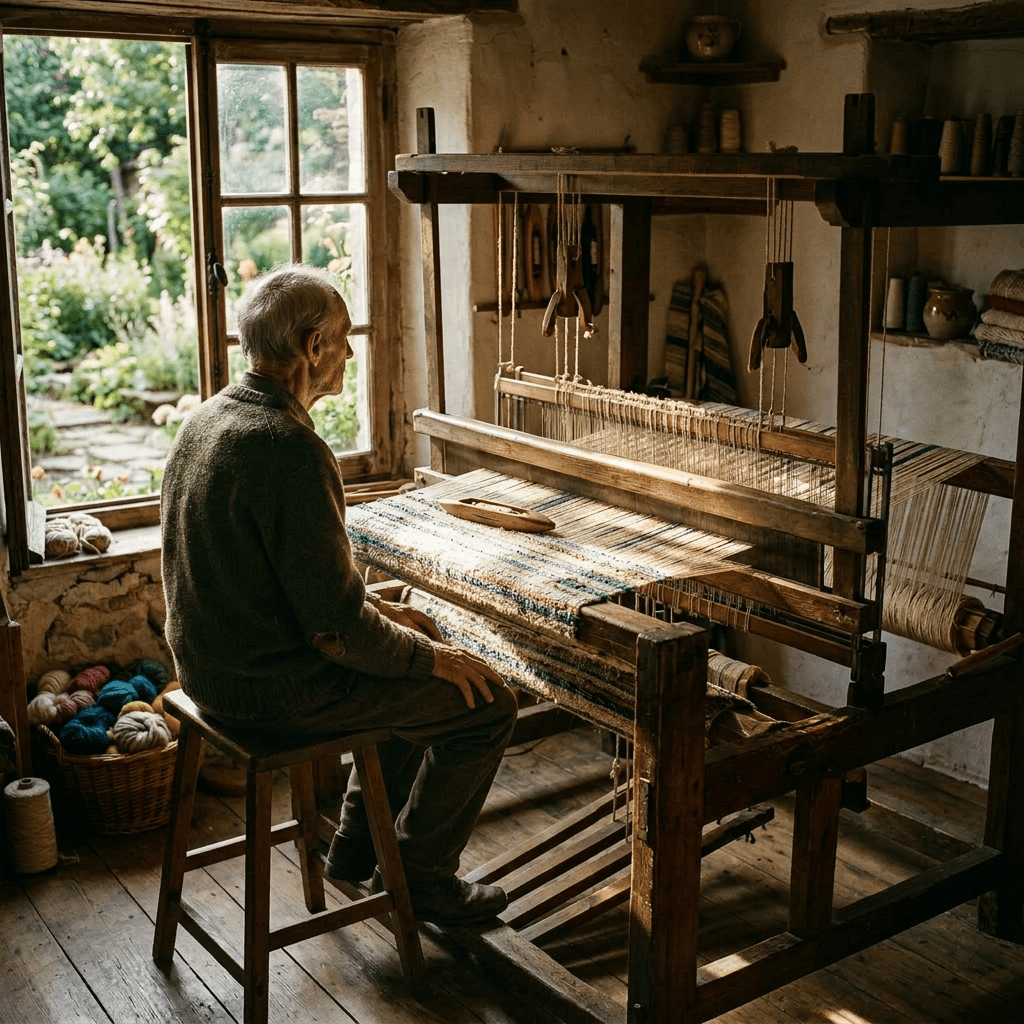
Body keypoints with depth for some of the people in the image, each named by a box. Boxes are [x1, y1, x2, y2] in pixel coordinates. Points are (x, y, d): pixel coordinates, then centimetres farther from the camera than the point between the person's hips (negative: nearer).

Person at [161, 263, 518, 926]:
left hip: (213, 664, 10)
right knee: (486, 703, 0)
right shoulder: (289, 448, -26)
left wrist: (374, 608, 12)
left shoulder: (208, 418, 5)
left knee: (422, 644, 27)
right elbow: (335, 625, -25)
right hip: (274, 689, -10)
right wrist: (431, 656, -8)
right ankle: (422, 874, 18)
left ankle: (359, 844, 33)